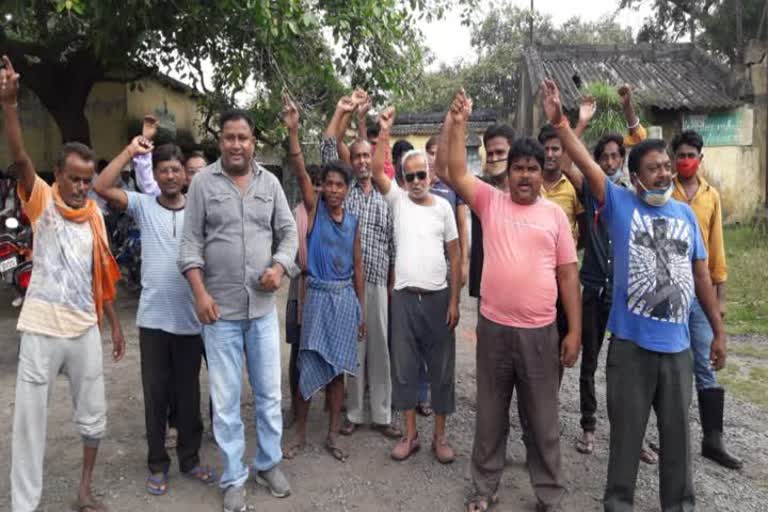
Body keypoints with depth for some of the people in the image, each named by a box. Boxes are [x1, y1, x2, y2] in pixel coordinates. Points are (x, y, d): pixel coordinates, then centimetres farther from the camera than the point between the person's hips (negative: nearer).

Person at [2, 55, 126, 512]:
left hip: (85, 329, 4)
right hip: (42, 329, -4)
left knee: (93, 415, 13)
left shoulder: (94, 213, 6)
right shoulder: (41, 202, -5)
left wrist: (115, 322, 12)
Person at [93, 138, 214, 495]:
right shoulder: (143, 205, 2)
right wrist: (130, 151, -11)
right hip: (153, 318, 0)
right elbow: (101, 187, -11)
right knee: (156, 394, 10)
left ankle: (190, 459, 28)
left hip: (191, 318, 0)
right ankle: (157, 464, 26)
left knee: (188, 394, 12)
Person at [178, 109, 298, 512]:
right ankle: (234, 479, 23)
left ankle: (269, 463, 32)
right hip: (219, 308, -2)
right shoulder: (202, 182, -2)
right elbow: (191, 242, -3)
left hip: (263, 307, 3)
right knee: (225, 400, 7)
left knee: (269, 392, 13)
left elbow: (288, 232, 8)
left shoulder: (270, 182, 6)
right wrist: (199, 292, -12)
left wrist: (279, 267, -10)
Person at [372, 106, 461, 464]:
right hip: (404, 297, 1)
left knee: (441, 367, 7)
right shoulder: (398, 200, 4)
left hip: (438, 297, -1)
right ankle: (410, 434, 23)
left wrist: (454, 300, -4)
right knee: (404, 367, 8)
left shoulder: (443, 207, 2)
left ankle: (440, 436, 21)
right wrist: (384, 132, -19)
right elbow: (377, 171, -13)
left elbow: (455, 255, 1)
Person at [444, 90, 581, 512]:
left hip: (540, 332, 0)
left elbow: (568, 274, 4)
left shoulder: (555, 214, 4)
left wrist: (574, 331, 1)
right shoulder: (490, 201, 2)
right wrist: (457, 123, -20)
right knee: (490, 415, 15)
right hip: (494, 329, 0)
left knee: (542, 419, 13)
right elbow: (456, 172, -11)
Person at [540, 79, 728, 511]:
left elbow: (701, 276, 11)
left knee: (677, 431, 16)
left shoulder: (686, 214, 6)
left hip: (677, 345, 4)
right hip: (631, 343, -3)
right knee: (627, 430, 9)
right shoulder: (620, 204, -4)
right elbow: (587, 164, -17)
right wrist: (559, 121, -28)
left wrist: (719, 331, 12)